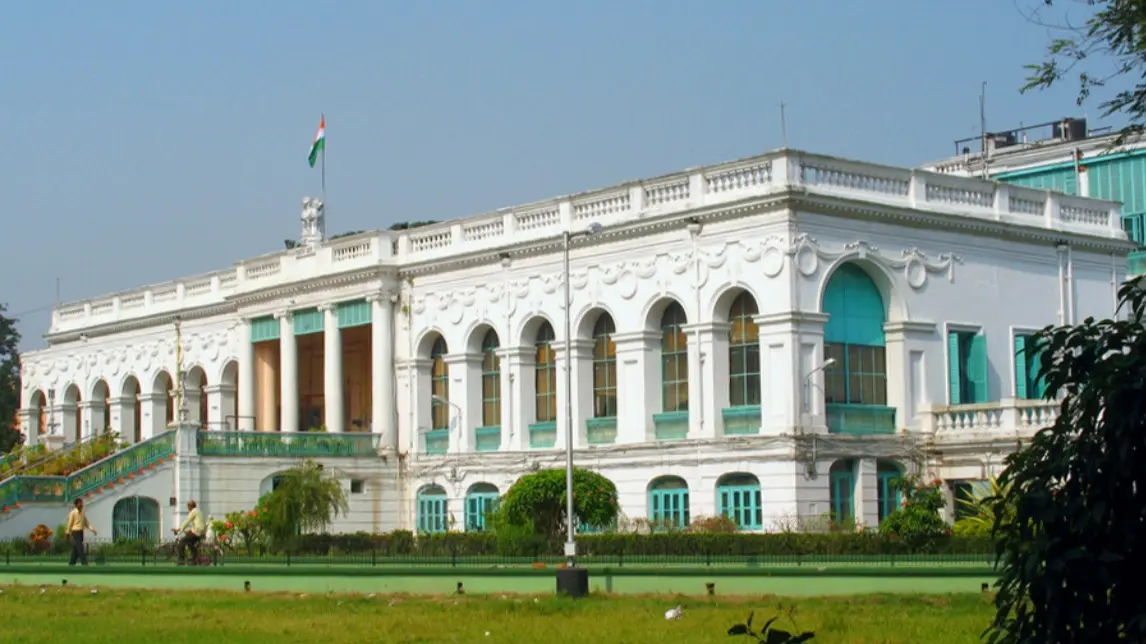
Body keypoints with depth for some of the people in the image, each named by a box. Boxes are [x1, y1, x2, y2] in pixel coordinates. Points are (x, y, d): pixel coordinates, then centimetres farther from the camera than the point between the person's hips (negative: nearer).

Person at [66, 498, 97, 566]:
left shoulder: (83, 513, 11)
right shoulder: (73, 513, -9)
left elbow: (87, 522, 9)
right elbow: (70, 523, -4)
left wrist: (92, 529, -4)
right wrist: (68, 534, 0)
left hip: (81, 532, 7)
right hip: (76, 532, -7)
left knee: (76, 549, 11)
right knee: (80, 549, -12)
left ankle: (71, 563, 18)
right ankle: (84, 563, -16)